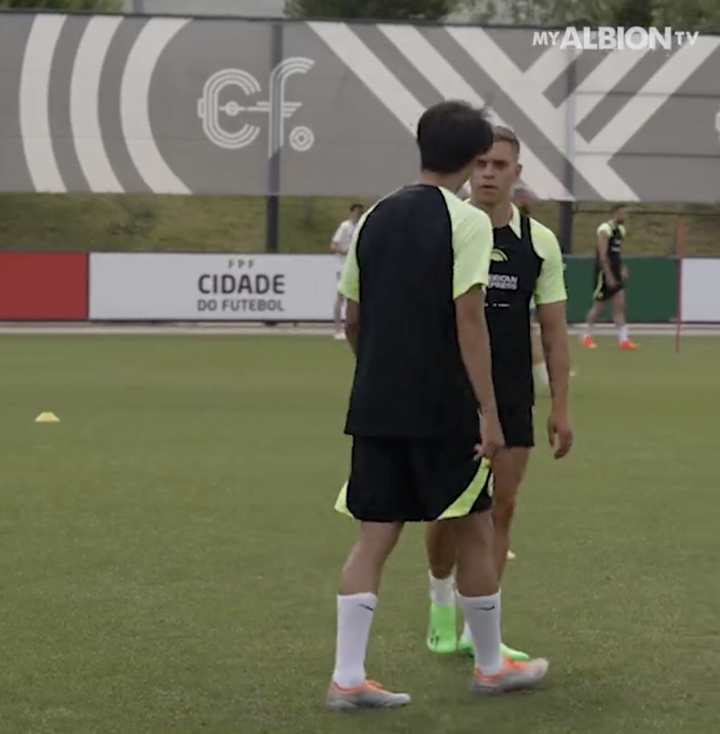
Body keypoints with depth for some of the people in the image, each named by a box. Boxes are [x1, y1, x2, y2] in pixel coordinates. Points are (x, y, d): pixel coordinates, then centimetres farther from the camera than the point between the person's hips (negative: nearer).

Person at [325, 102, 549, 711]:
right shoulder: (467, 221, -9)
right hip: (443, 406, -5)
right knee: (474, 529, 10)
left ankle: (347, 677, 0)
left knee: (376, 536, 6)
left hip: (376, 405, 6)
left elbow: (353, 321, 14)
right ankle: (491, 665, 22)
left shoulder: (375, 220, 10)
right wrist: (489, 412, -14)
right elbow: (468, 320, -15)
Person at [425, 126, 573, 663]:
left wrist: (560, 407, 2)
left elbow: (554, 330, 6)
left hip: (513, 397, 2)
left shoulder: (539, 242, 3)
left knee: (501, 507, 1)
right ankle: (442, 606, 26)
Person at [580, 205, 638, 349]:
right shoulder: (605, 229, -15)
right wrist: (609, 276, -23)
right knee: (598, 306, 1)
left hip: (615, 274, 8)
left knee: (620, 306, 0)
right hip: (604, 273, -8)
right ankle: (586, 336, 16)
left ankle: (624, 339, -3)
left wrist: (622, 268, 9)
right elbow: (602, 255, -20)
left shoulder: (621, 230, 12)